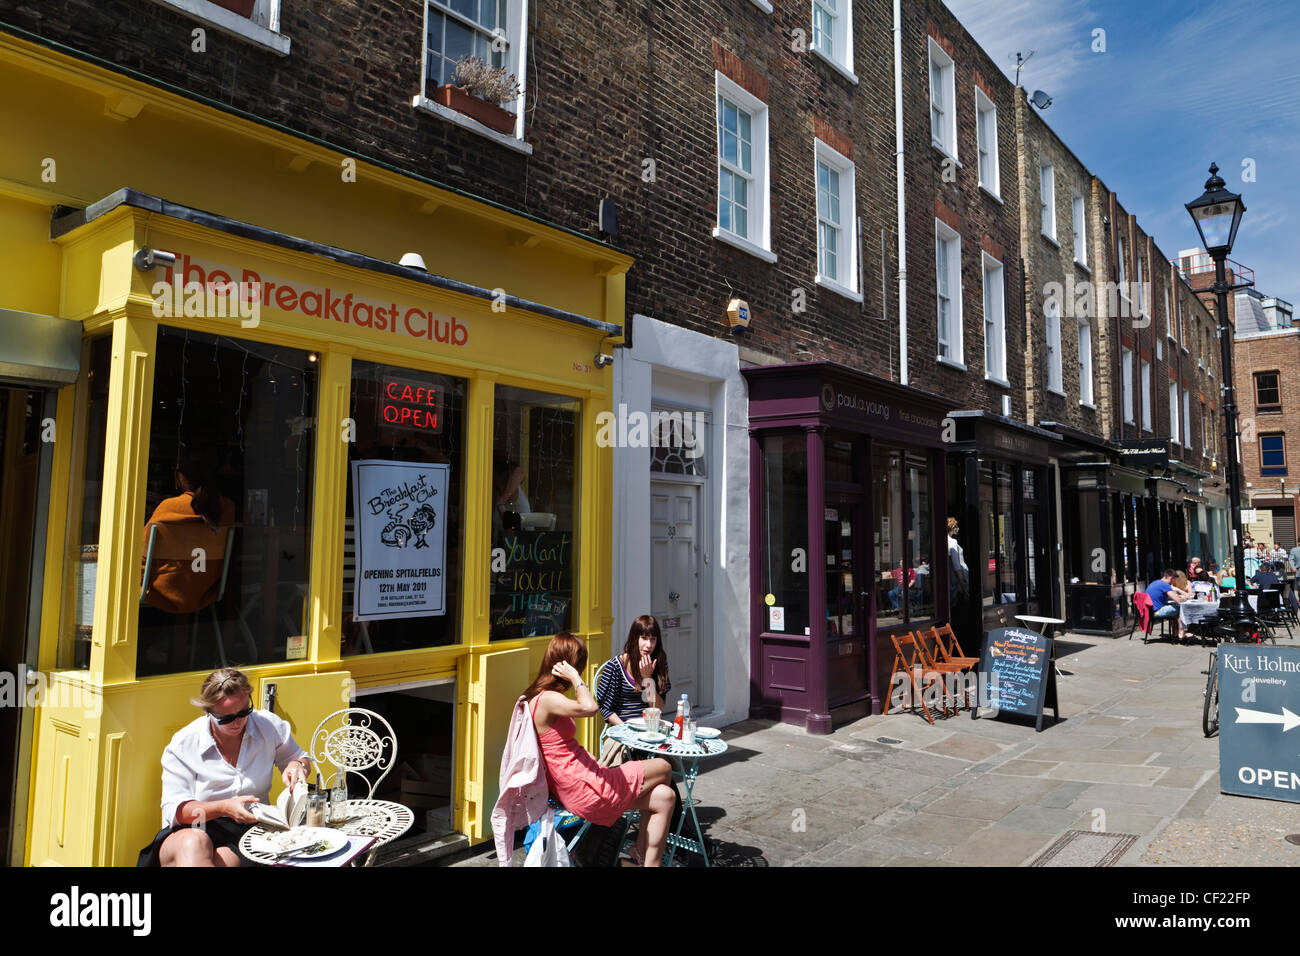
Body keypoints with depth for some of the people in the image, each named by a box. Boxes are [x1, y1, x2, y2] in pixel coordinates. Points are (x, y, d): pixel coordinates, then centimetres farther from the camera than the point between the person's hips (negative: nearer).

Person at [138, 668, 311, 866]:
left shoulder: (269, 726, 2)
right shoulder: (183, 744, -3)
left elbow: (300, 758, 19)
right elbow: (174, 809, -7)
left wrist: (296, 765, -7)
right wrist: (224, 808, -23)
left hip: (250, 827, -1)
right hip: (191, 829, 1)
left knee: (222, 860, -36)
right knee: (192, 845, -37)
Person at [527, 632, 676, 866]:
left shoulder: (538, 697, 11)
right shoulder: (548, 699, -20)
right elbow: (590, 708, -38)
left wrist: (596, 765, 8)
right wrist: (574, 678, -23)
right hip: (585, 790, -9)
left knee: (663, 797, 10)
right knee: (663, 768, 8)